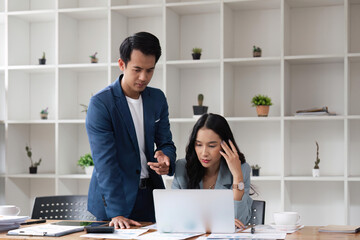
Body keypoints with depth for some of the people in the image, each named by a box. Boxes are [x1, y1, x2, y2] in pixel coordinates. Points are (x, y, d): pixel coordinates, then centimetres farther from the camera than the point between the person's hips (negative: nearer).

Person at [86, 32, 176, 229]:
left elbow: (166, 142, 9)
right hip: (112, 198, -5)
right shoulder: (100, 103, -14)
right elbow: (105, 161, -19)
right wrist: (116, 212, -26)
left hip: (151, 195, 5)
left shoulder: (157, 99, 5)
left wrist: (165, 157, -17)